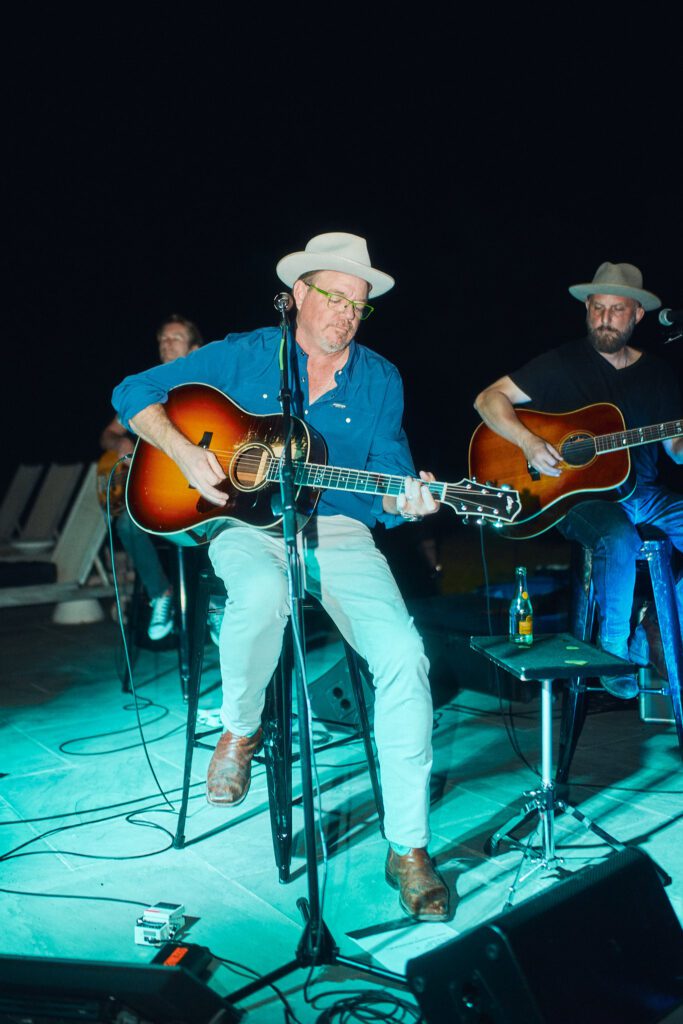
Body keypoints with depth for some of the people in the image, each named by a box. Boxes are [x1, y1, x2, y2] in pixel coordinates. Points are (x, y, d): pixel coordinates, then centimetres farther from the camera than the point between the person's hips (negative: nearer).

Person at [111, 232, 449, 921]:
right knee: (264, 595, -40)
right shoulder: (243, 355, 3)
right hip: (248, 524, -2)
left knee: (403, 654, -22)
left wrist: (407, 502, -18)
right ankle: (240, 729, -4)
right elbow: (134, 392, 5)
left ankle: (407, 848, -6)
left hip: (339, 533, 2)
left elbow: (384, 484, 6)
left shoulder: (380, 380, 8)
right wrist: (182, 450, -12)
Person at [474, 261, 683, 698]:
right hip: (578, 493, -5)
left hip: (643, 492, 5)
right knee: (620, 540, -35)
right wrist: (528, 441, -20)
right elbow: (489, 399, -4)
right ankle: (616, 651, -12)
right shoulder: (563, 363, 0)